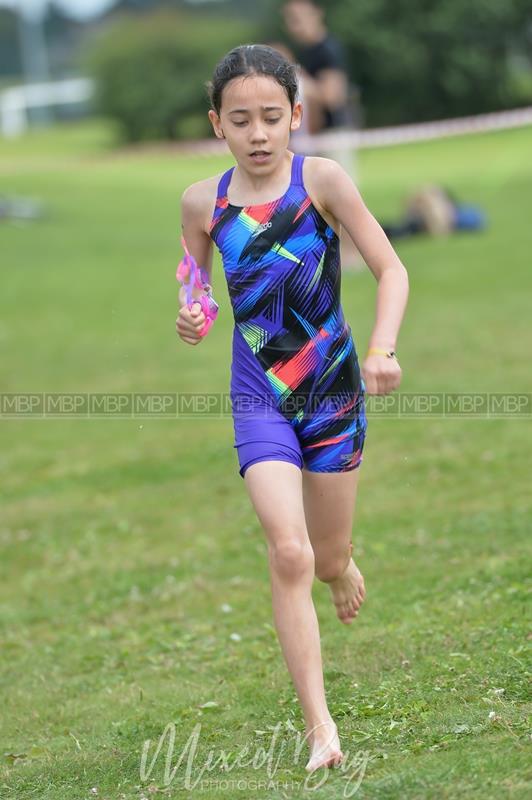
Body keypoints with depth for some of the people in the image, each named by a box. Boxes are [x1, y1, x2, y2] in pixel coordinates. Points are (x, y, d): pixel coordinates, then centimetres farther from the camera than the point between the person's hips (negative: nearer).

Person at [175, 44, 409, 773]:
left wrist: (383, 349, -30)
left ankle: (341, 566, 54)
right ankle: (319, 726, -10)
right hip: (259, 398, 0)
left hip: (333, 389, 0)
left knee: (328, 557, 13)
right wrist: (191, 321, -13)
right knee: (289, 555, -16)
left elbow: (391, 268, -14)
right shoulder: (203, 202, -6)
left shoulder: (322, 179, -14)